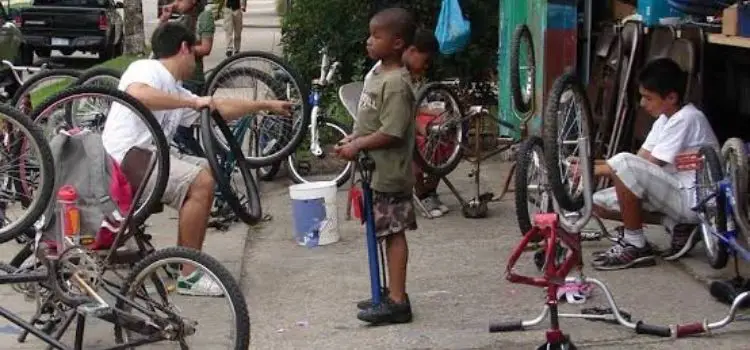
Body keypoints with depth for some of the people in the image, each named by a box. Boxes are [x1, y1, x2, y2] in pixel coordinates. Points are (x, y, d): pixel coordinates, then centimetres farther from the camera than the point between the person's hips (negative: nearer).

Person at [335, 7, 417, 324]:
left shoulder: (396, 83, -20)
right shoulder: (378, 72, 10)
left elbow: (392, 132, -25)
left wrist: (357, 147, -17)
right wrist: (353, 139, 7)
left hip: (389, 173, -10)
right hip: (377, 171, 10)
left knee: (394, 233, -5)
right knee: (388, 234, 15)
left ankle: (397, 302, -1)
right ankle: (393, 293, 24)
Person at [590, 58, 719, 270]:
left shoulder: (686, 119, -17)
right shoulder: (665, 119, 12)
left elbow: (649, 166, -20)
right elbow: (641, 161, 7)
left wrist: (597, 170, -15)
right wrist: (592, 164, -6)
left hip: (692, 199, -10)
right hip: (674, 194, 10)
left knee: (623, 163, -28)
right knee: (600, 203, 1)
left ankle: (635, 246, -15)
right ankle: (677, 227, 4)